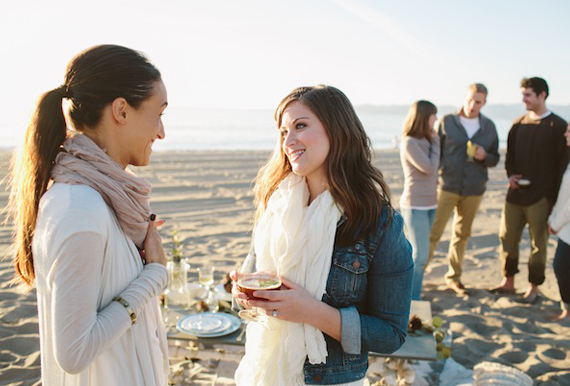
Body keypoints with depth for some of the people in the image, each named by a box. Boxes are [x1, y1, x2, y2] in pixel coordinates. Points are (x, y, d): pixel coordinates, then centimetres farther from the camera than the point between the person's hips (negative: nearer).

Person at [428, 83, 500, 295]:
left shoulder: (489, 127, 6)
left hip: (474, 189, 3)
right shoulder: (447, 122, -2)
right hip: (447, 186, -3)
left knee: (462, 234, 13)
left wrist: (484, 157, -12)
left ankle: (453, 277, 26)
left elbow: (495, 159, 11)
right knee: (434, 231, -6)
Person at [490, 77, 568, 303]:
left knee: (538, 244, 5)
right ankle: (508, 282, 23)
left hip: (541, 197, -5)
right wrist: (511, 174, -2)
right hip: (515, 194, 5)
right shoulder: (518, 124, 9)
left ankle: (533, 288, 18)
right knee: (507, 237, 9)